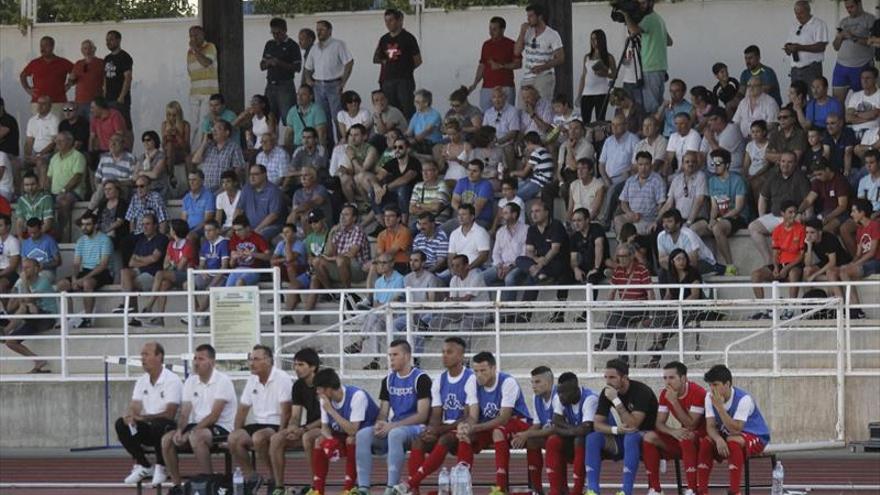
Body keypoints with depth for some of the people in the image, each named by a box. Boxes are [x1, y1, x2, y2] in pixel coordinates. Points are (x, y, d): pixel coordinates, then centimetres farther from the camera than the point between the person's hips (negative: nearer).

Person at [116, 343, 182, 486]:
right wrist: (130, 415, -23)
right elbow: (134, 407, 3)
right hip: (148, 429, 6)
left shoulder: (172, 380, -12)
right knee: (121, 424, -17)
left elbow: (169, 414, -19)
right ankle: (143, 466, -3)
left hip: (168, 428, -6)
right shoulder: (142, 381, 11)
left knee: (158, 425, -39)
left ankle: (160, 467, -16)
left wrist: (143, 417, -27)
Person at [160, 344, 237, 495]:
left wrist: (191, 431, -23)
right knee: (167, 439, -14)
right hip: (197, 426, 7)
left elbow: (214, 415, -19)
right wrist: (180, 430, -14)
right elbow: (184, 412, 7)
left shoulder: (222, 380, -11)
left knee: (196, 436, -37)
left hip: (221, 427, -7)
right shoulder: (190, 382, 10)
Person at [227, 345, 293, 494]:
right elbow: (242, 409, 17)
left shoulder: (282, 379, -9)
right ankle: (252, 477, -3)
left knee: (259, 437, -36)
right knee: (234, 438, -20)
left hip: (276, 426, -7)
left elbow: (286, 411, -14)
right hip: (257, 424, 7)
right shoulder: (252, 380, 14)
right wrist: (236, 432, 3)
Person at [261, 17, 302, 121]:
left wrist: (280, 63, -19)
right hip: (270, 85, 6)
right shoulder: (269, 45, 14)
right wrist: (268, 63, -7)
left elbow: (297, 67, -8)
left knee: (287, 116, -11)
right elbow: (262, 66, 17)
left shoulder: (292, 46, -3)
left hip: (285, 85, -5)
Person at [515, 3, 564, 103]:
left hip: (543, 77, -5)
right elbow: (517, 52, 6)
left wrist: (542, 67, -18)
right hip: (526, 79, 5)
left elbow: (560, 58, -6)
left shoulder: (552, 34, -2)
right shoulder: (527, 32, 14)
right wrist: (522, 33, 0)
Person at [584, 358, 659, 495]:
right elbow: (597, 424, -6)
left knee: (630, 438, -39)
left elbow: (633, 425, -29)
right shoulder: (606, 393, -3)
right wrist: (616, 429, -26)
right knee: (592, 438, -18)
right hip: (621, 439, 6)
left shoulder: (641, 391, -21)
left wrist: (616, 400, -32)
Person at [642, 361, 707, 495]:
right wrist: (673, 431, -26)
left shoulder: (697, 393, -21)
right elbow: (659, 423, -3)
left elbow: (690, 426, -25)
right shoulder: (665, 394, -1)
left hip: (702, 438, -6)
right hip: (681, 441, 6)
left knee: (686, 437, -39)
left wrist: (674, 401, -30)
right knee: (649, 437, -14)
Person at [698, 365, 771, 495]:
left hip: (756, 438, -6)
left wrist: (719, 406, -39)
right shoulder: (710, 397, -8)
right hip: (727, 435, 6)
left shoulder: (743, 399, -27)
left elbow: (735, 430, -34)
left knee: (733, 441, -37)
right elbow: (710, 426, -11)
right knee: (705, 442, -21)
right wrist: (718, 439, -35)